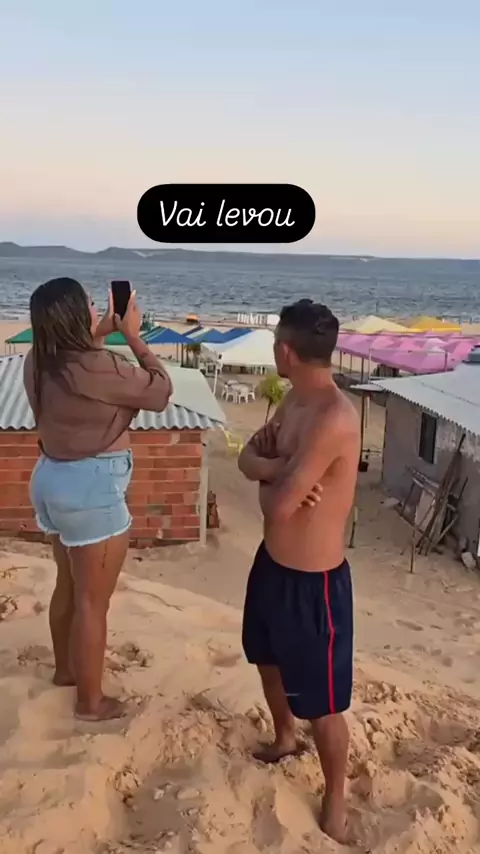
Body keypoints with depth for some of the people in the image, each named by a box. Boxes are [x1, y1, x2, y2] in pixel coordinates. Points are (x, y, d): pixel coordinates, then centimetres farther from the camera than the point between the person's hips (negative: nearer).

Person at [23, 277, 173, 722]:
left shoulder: (38, 363, -1)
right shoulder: (100, 368, -25)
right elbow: (161, 391, -11)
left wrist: (101, 334, 14)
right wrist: (133, 336, -6)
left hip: (52, 477, 9)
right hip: (92, 488, -9)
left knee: (68, 585, 26)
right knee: (92, 601, 7)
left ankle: (65, 668, 46)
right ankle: (90, 701, 23)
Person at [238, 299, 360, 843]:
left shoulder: (333, 420, -30)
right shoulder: (294, 399, 1)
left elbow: (278, 506, -30)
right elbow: (248, 457, 3)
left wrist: (271, 479, -7)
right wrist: (279, 467, -19)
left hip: (313, 581, -9)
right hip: (272, 561, 10)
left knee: (321, 704, 9)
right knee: (269, 658, 30)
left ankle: (335, 802, 34)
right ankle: (284, 738, 57)